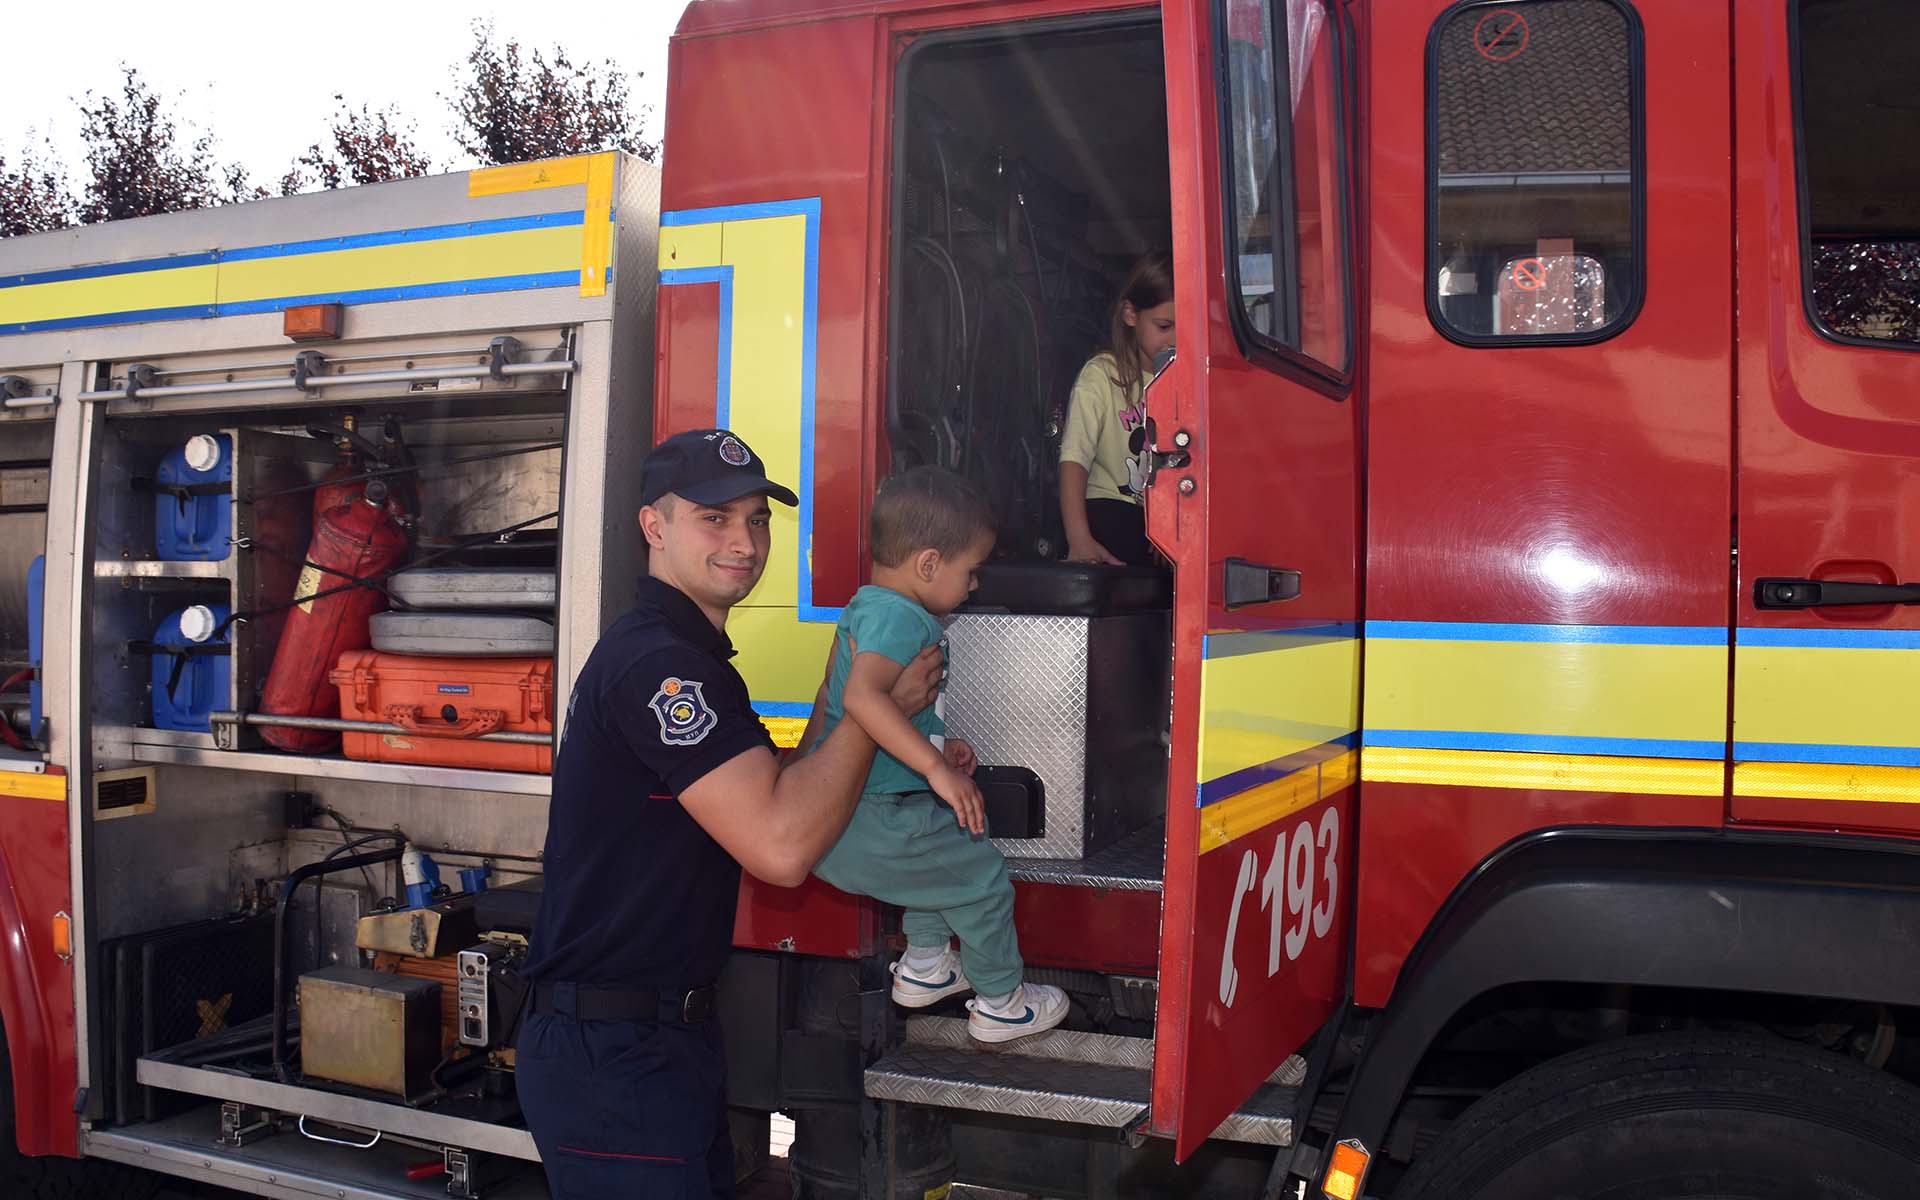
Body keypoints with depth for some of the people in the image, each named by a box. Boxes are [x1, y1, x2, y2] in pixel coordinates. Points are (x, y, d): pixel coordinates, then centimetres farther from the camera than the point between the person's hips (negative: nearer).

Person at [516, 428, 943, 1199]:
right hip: (612, 1056, -10)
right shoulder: (656, 662, -20)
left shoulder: (688, 657, 15)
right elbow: (779, 847, -26)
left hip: (667, 1037, 10)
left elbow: (774, 792, 17)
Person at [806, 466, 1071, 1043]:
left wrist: (935, 747, 19)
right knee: (982, 877, 8)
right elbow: (863, 695, -41)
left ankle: (923, 966, 40)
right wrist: (938, 768, -41)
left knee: (950, 849, 32)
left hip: (838, 815, 10)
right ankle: (1001, 1003, 27)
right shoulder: (902, 618, -22)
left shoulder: (863, 606, 11)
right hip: (878, 823, -10)